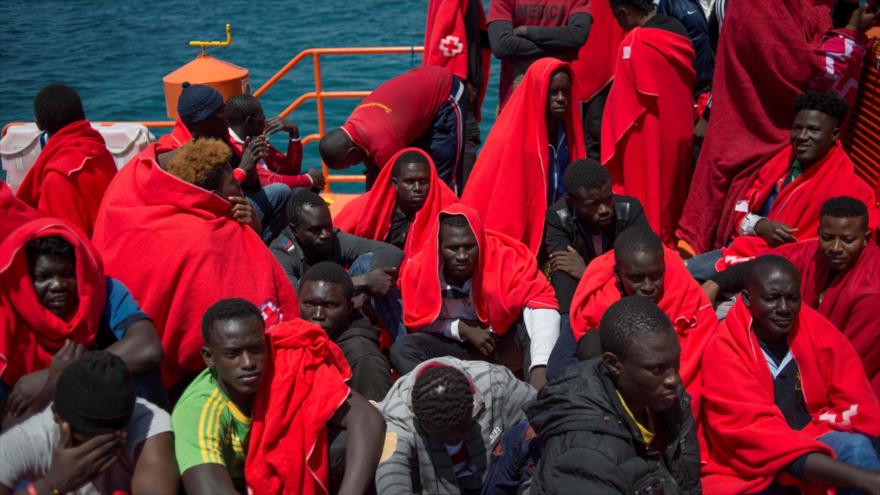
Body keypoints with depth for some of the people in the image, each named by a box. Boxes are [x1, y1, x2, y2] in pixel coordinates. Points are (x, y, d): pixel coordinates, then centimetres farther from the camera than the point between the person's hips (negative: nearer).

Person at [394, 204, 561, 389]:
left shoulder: (505, 259, -26)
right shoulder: (418, 268, -16)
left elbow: (540, 300, -37)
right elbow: (417, 320, -3)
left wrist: (540, 367, -51)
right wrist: (462, 329, -20)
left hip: (508, 342, -2)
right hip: (459, 348, 2)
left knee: (531, 322, -32)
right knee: (403, 349, -21)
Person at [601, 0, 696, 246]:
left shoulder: (634, 43, -20)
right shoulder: (678, 31, 3)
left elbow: (625, 103, -14)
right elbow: (689, 85, 12)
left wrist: (616, 143, -2)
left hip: (648, 139, -7)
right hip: (680, 131, 8)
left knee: (647, 203, 5)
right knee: (671, 198, 19)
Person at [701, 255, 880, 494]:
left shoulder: (817, 330, -4)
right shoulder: (723, 350, -16)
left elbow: (857, 404, -3)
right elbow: (756, 434, -25)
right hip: (748, 468, -3)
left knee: (857, 446, -24)